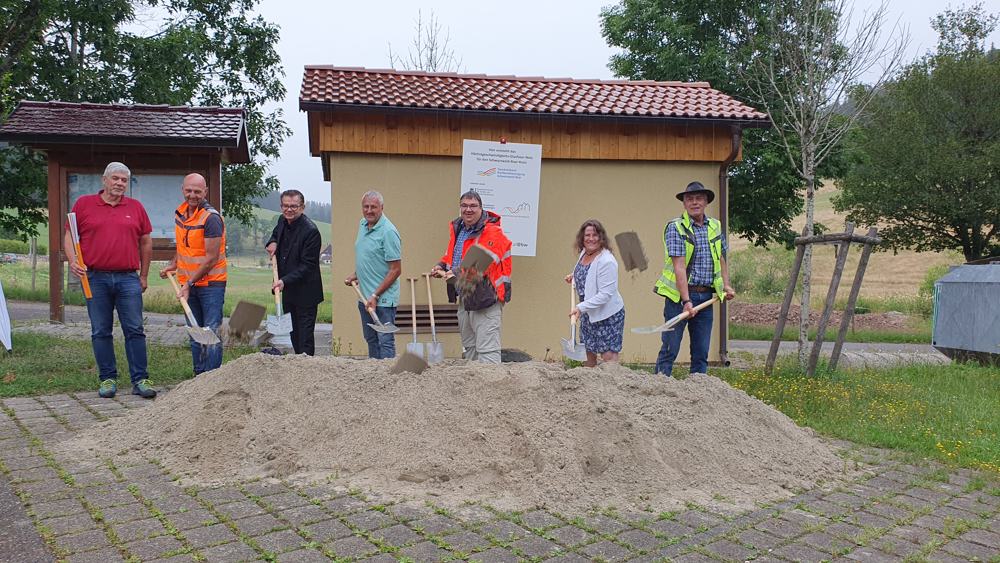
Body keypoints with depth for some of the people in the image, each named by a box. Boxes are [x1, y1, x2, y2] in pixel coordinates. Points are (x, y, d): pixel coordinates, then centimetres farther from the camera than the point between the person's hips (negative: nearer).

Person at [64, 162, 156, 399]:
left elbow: (146, 242, 14)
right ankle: (108, 379, 15)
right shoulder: (83, 204, 7)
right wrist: (73, 261, -10)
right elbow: (69, 235, 8)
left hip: (128, 279, 0)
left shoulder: (136, 207, 10)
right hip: (96, 278, 0)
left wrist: (144, 275, 13)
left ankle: (140, 380, 2)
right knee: (101, 332, 5)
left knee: (135, 330, -2)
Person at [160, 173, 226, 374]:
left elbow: (211, 259, -19)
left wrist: (189, 284, -17)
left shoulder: (211, 218, -17)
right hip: (188, 283, 8)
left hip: (211, 282, -8)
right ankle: (199, 376, 21)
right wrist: (173, 265, 9)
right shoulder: (180, 213, 8)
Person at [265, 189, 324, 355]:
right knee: (294, 333, 16)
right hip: (287, 291, 8)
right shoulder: (282, 221, 4)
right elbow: (276, 233, 28)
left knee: (305, 335, -5)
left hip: (305, 293, -8)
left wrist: (285, 281, -28)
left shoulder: (311, 231, -20)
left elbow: (307, 265, -21)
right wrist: (272, 242, 5)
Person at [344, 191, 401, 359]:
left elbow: (395, 270, -18)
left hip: (383, 298, -9)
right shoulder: (363, 224, 10)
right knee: (371, 339, 17)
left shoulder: (388, 231, -17)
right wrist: (355, 275, 11)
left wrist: (375, 296, -19)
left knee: (385, 341, -5)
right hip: (365, 296, 9)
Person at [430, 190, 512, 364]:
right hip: (464, 297, 9)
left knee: (487, 349, -12)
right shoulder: (457, 229, 12)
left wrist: (457, 273, -34)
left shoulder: (493, 232, -14)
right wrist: (441, 266, 4)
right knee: (469, 347, 19)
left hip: (486, 299, -9)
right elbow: (450, 256, 25)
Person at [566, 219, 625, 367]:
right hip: (588, 313, 9)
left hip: (607, 314, -9)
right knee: (589, 351, 20)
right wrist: (574, 277, 5)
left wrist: (581, 307, -28)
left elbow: (605, 294, -27)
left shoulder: (606, 261, -25)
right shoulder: (584, 252, 2)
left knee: (609, 355, -9)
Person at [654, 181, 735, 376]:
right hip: (679, 294, -5)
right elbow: (679, 267, -16)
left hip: (706, 297, 6)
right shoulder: (675, 227, -8)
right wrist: (686, 300, -22)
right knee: (670, 349, -4)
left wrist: (726, 285, 11)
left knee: (701, 351, 9)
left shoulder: (716, 227, 12)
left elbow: (721, 259, 24)